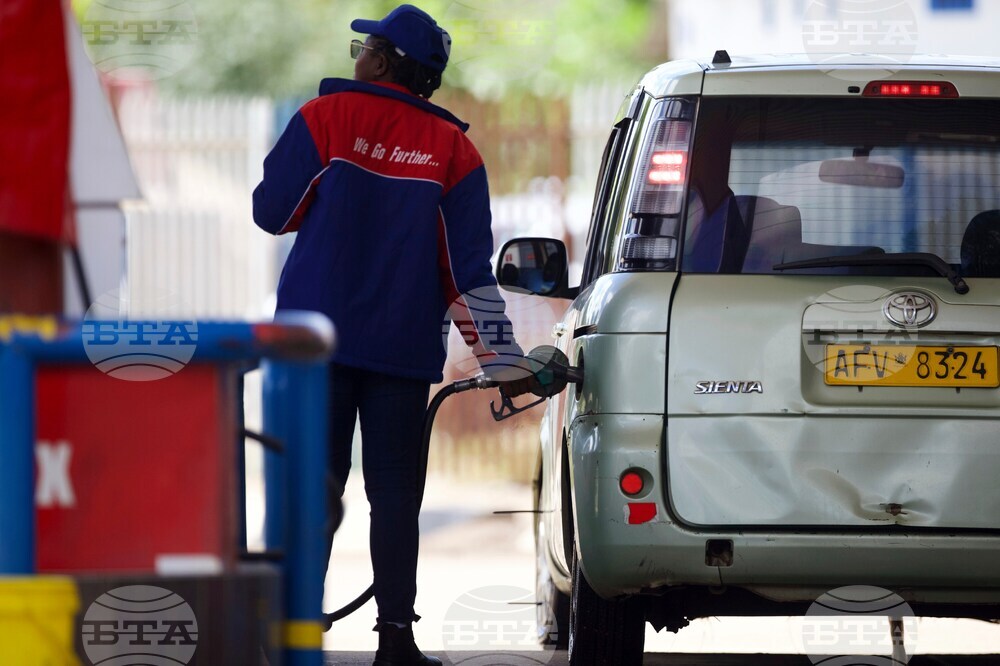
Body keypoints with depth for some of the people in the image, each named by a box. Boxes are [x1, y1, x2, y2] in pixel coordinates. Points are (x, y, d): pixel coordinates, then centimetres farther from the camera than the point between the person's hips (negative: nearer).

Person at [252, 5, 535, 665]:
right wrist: (505, 362, 1)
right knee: (395, 491, 4)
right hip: (405, 347, 1)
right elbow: (470, 270, 0)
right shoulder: (453, 150, 3)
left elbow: (272, 210, 1)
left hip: (318, 337, -1)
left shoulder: (326, 118, -3)